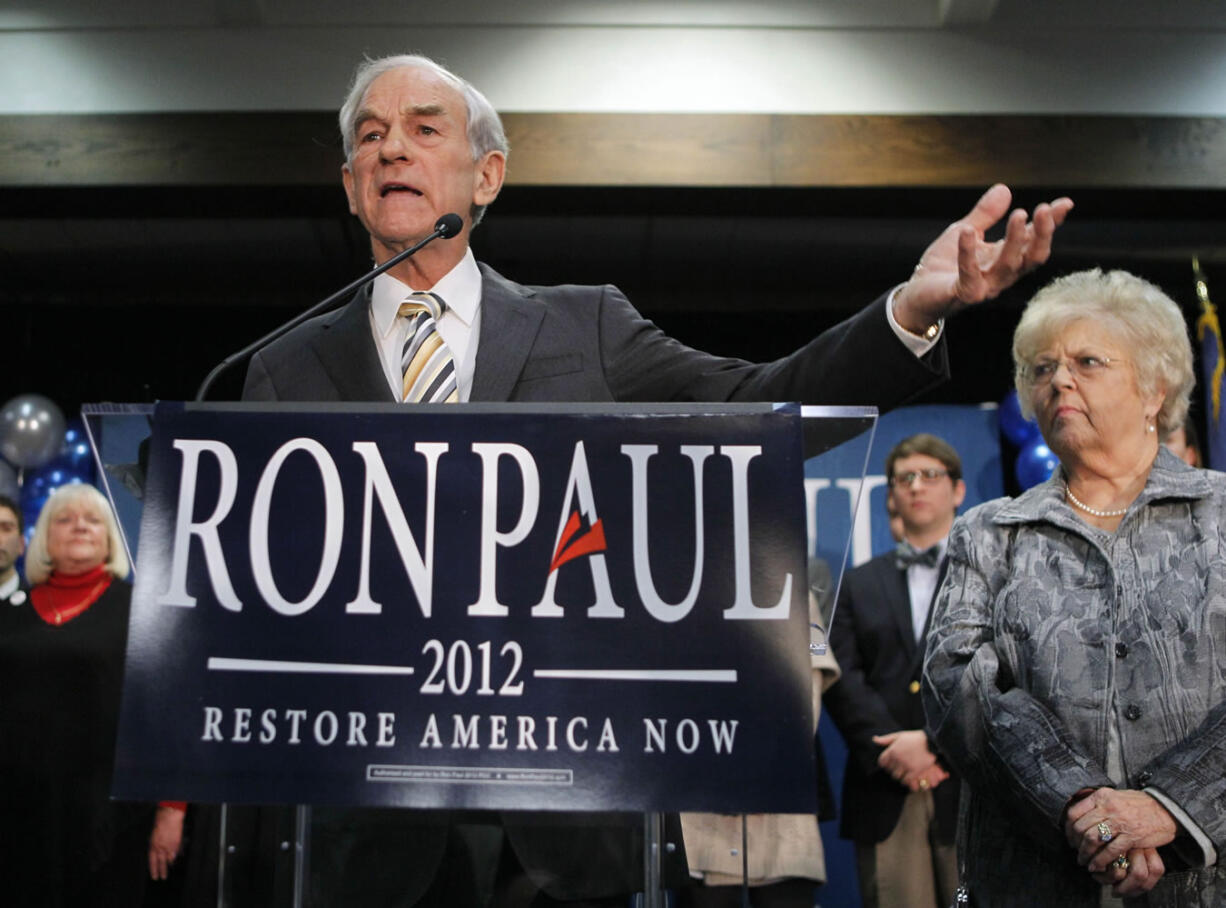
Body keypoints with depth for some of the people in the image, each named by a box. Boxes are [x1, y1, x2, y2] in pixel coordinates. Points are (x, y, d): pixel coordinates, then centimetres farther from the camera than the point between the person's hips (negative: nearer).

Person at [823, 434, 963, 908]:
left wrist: (933, 739, -13)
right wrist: (892, 750, -10)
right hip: (886, 795, 2)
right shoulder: (859, 584, 17)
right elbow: (843, 679, 5)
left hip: (971, 785, -1)